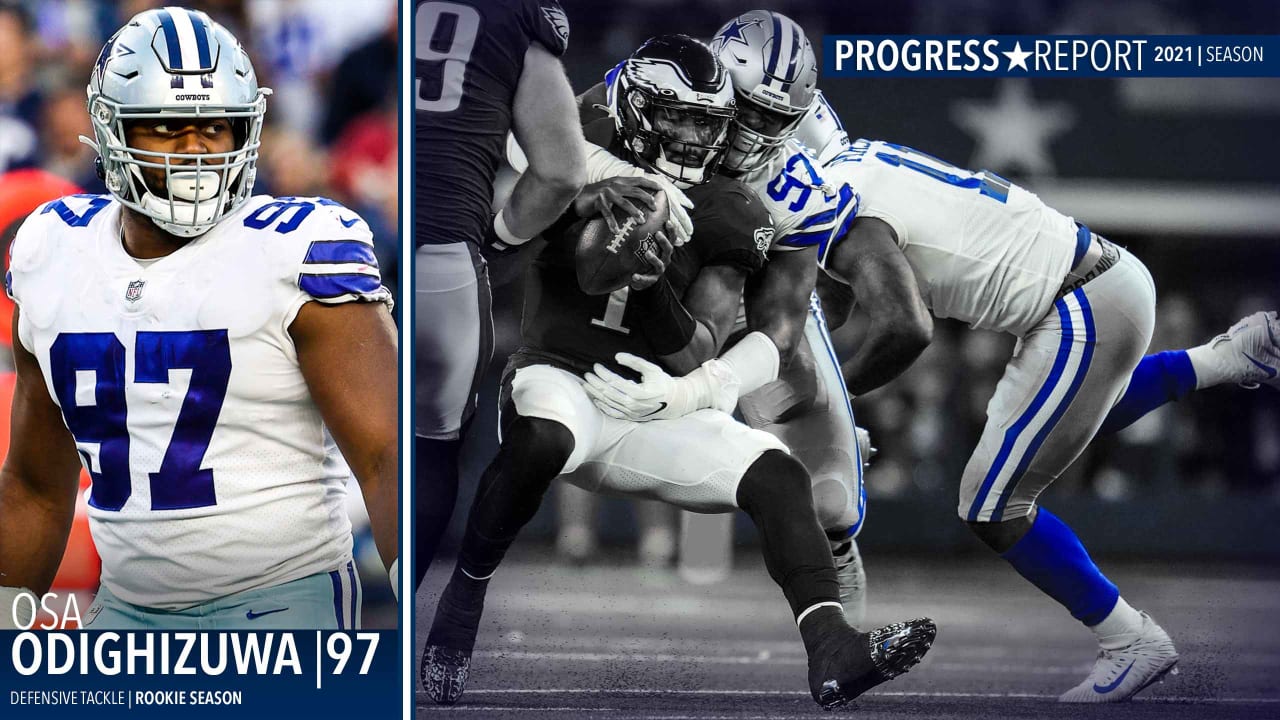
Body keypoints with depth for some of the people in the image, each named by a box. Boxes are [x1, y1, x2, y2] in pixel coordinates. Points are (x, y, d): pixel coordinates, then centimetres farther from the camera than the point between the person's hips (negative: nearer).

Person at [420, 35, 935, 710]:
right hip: (563, 380, -4)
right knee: (540, 440, -40)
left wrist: (653, 287, -23)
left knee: (778, 475, -18)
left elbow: (695, 356, -4)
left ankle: (831, 651, -28)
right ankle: (462, 598, -23)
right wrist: (578, 204, -33)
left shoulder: (724, 215, 2)